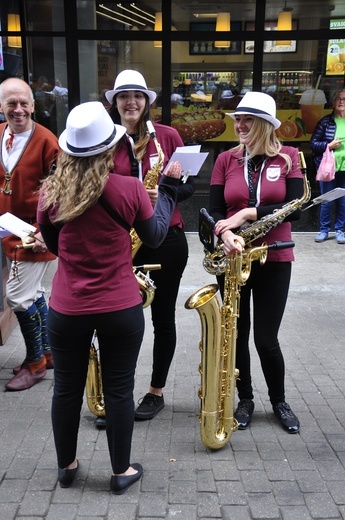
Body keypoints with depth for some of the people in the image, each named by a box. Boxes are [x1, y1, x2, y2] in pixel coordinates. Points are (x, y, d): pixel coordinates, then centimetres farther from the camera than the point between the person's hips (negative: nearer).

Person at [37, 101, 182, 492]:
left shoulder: (51, 192, -5)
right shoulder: (130, 189, -11)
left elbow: (52, 245, 9)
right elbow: (155, 237, 3)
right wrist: (169, 188, 12)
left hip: (66, 309, 2)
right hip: (121, 309, -2)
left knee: (67, 389, 18)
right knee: (118, 390, 13)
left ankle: (66, 466, 37)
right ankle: (122, 471, 30)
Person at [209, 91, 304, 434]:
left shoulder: (288, 157, -1)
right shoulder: (226, 160, 2)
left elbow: (295, 208, -12)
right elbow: (215, 212, -2)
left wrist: (249, 213, -20)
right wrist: (226, 234, -23)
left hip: (274, 260, -1)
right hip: (233, 259, 2)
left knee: (266, 338, 3)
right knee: (238, 334, 10)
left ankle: (279, 401, 30)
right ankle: (245, 399, 32)